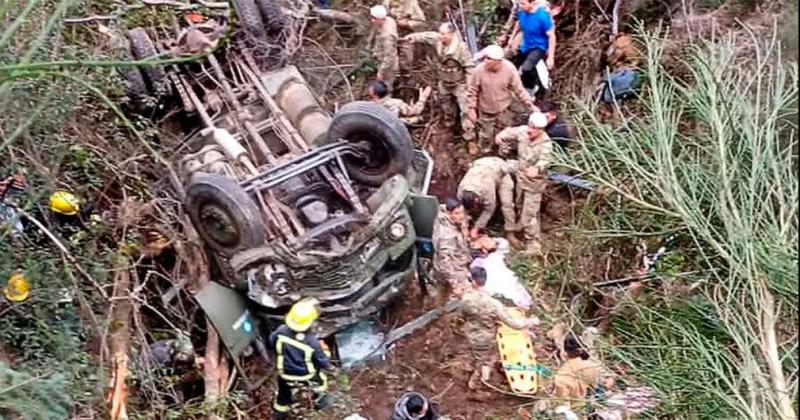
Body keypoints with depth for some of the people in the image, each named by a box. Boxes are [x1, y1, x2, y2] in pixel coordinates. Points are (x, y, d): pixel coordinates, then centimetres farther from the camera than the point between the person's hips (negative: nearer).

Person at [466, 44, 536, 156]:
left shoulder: (509, 69, -24)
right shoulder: (480, 69, -27)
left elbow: (519, 89, -12)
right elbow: (472, 90, -13)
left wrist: (530, 104, -14)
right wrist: (472, 109, -12)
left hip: (504, 108, 1)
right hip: (486, 109, -1)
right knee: (486, 134, 17)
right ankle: (485, 153, 47)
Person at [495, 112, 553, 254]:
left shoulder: (545, 143, -32)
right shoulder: (522, 131, -15)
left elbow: (544, 160, -50)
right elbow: (510, 132, 6)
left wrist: (536, 168, -71)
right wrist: (501, 136, -16)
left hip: (534, 181, -7)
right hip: (521, 176, 7)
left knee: (530, 213, -4)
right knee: (521, 205, 30)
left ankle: (534, 243, 11)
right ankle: (523, 224, 58)